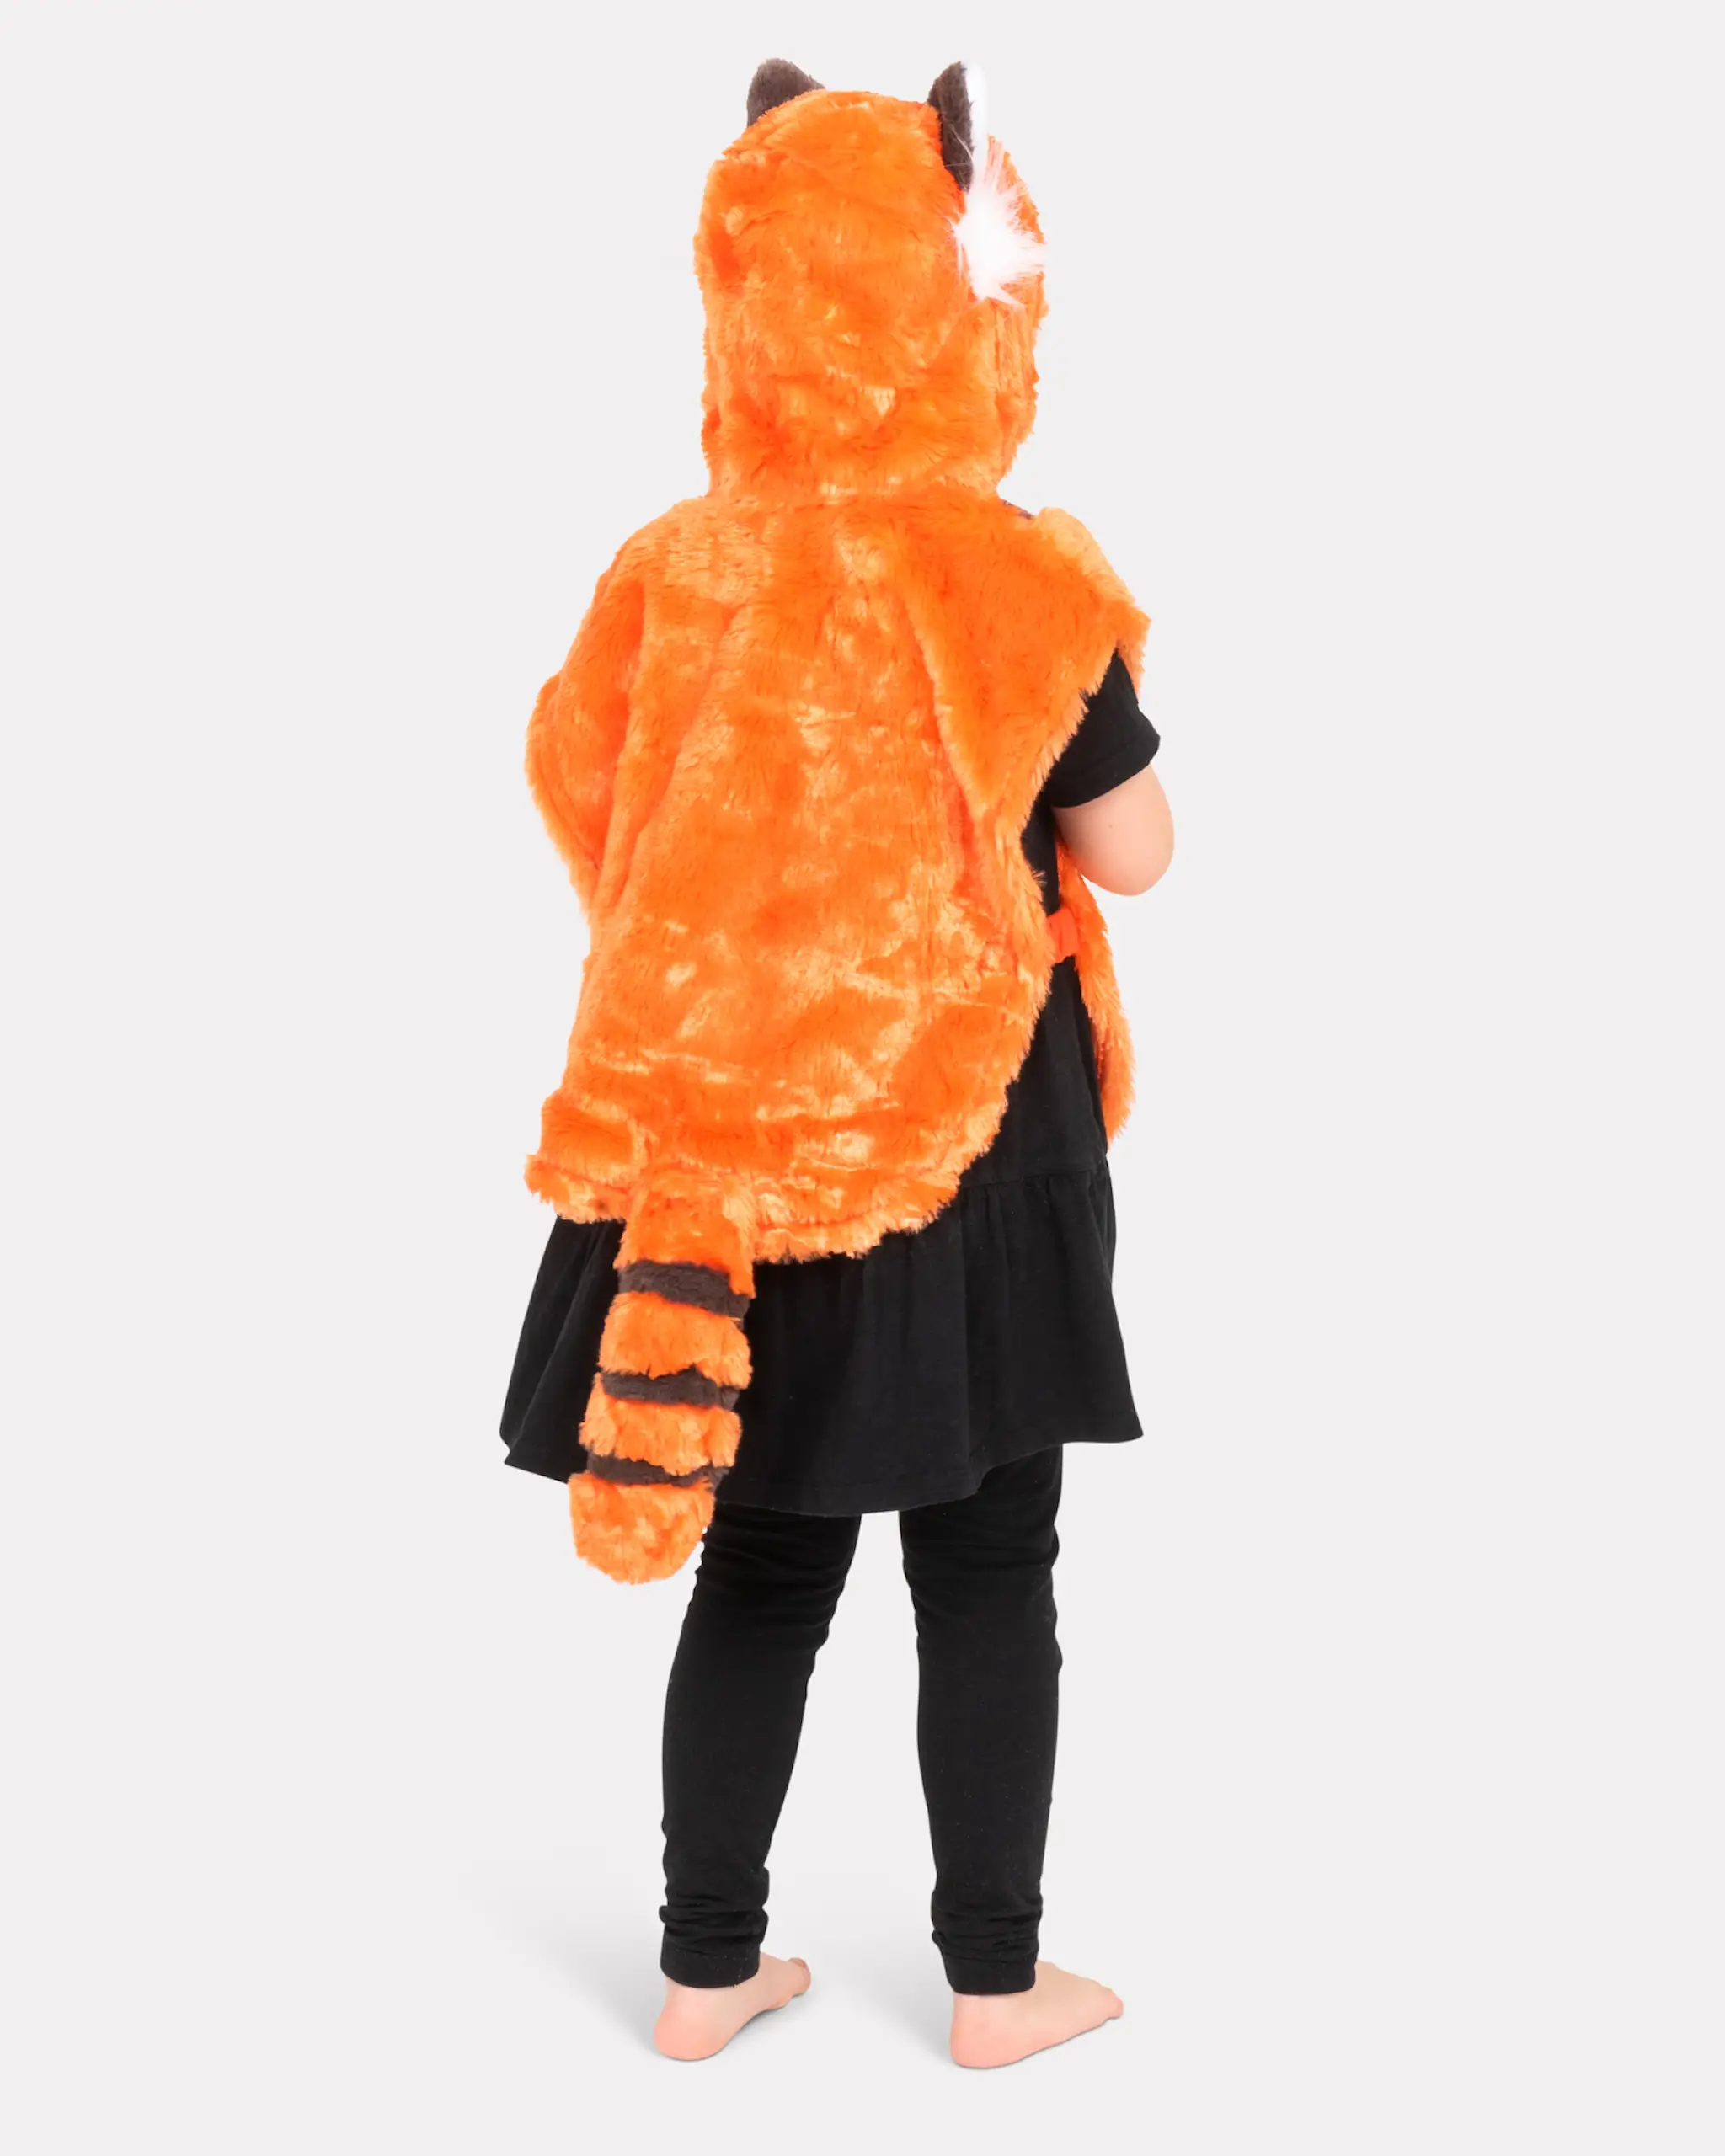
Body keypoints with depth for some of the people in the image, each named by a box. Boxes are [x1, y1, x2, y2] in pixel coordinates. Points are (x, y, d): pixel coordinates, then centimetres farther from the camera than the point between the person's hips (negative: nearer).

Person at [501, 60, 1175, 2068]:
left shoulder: (681, 566, 1)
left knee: (759, 1558, 16)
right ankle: (997, 1982, 23)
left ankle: (708, 1966, 26)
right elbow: (1133, 851, -6)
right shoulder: (1001, 573, -13)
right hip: (961, 1125, -4)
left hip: (734, 1128, 5)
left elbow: (602, 806, 10)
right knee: (988, 1569, 10)